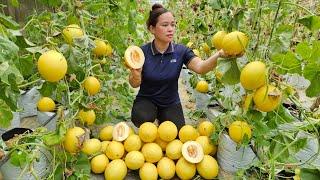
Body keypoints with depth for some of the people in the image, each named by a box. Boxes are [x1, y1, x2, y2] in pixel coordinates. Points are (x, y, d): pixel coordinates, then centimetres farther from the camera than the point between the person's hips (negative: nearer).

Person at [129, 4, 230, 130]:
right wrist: (136, 75, -36)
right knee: (142, 119, -32)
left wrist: (218, 54, -48)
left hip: (171, 103, 2)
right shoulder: (142, 52, -13)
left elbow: (200, 67, -28)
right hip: (146, 100, -1)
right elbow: (134, 84, -12)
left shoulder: (181, 51, -10)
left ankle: (163, 122, 26)